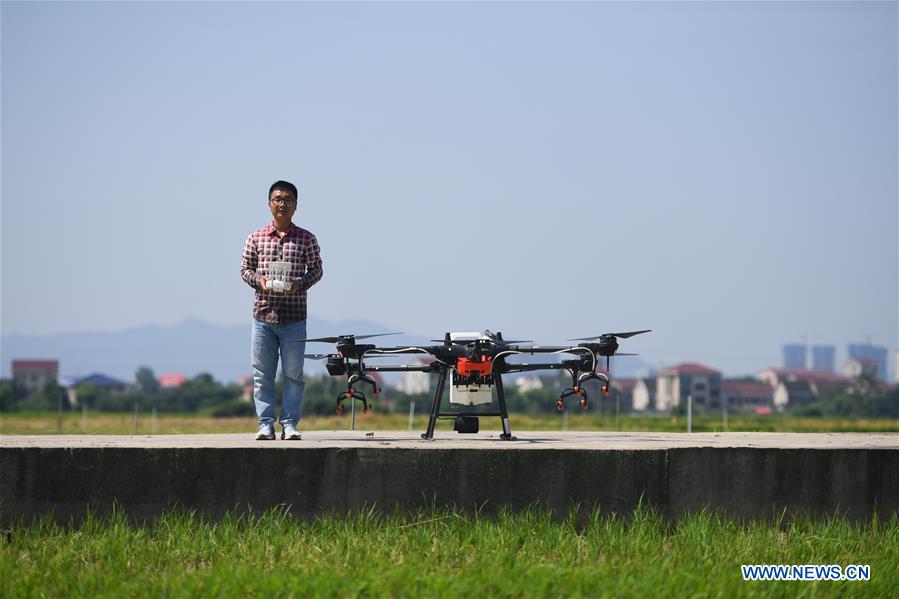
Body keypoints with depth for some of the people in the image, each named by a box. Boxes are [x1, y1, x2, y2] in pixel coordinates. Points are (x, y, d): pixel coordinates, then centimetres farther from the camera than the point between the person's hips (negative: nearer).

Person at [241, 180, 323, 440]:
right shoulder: (256, 237, 7)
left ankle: (290, 423, 7)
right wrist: (259, 280, -10)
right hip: (263, 314, 1)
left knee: (293, 373, 1)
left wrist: (300, 283, -13)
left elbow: (316, 269, 6)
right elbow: (245, 267, 10)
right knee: (262, 374, 1)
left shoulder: (306, 238, 4)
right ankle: (266, 424, 6)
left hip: (294, 317, -1)